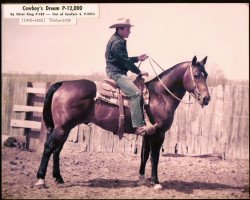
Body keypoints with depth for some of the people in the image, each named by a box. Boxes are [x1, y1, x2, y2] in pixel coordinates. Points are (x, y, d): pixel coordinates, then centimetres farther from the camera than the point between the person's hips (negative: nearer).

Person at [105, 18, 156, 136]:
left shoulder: (120, 41, 19)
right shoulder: (116, 43, -15)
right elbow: (125, 61, -17)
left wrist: (138, 58, 13)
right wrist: (139, 72, -11)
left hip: (120, 73, 11)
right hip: (116, 73, -11)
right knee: (135, 93, -24)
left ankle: (142, 122, 15)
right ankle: (139, 126, -29)